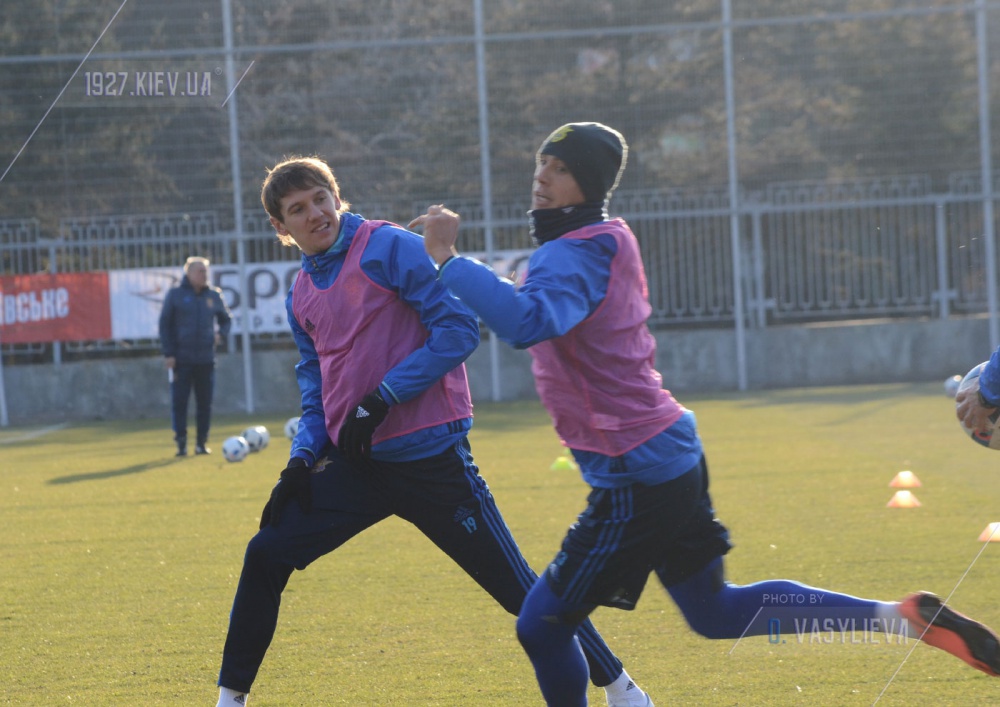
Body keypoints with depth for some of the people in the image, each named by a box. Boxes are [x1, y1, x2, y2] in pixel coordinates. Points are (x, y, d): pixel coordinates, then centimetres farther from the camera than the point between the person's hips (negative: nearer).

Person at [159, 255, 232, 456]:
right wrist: (168, 353, -7)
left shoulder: (214, 295, 9)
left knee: (205, 403, 3)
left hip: (206, 359, 3)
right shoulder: (175, 295, 0)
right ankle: (181, 443, 1)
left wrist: (221, 334, 0)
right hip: (181, 359, -3)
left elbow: (226, 319, 22)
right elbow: (164, 324, -1)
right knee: (179, 402, -5)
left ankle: (201, 443, 11)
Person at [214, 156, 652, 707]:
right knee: (267, 553, -2)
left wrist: (383, 400, -18)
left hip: (430, 457, -6)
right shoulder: (301, 295, 13)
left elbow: (458, 329, -14)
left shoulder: (387, 247, -8)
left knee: (516, 585, -4)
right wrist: (303, 457, 4)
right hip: (354, 463, 6)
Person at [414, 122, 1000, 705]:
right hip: (672, 458, 10)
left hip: (637, 478, -10)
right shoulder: (609, 240, 10)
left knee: (542, 626, -1)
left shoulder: (574, 256, -19)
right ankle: (901, 616, 19)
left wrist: (449, 259, -40)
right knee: (715, 611, 22)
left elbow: (528, 321, -42)